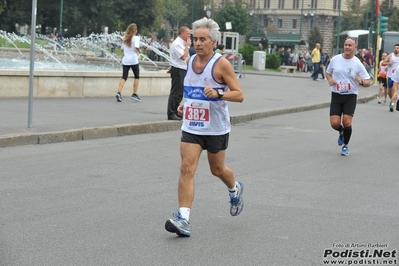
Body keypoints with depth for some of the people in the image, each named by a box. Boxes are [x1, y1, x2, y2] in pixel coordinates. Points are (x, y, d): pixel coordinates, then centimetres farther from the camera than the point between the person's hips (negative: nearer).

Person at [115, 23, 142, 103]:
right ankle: (134, 94, 11)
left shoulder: (125, 38, 12)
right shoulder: (136, 38, -6)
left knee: (124, 77, 1)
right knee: (137, 76, 13)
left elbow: (122, 49, 14)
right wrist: (139, 51, -1)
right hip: (134, 60, -5)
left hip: (125, 60, 5)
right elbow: (136, 47, -20)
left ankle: (119, 93, -18)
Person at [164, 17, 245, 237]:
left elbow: (239, 95, -15)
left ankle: (235, 190, 49)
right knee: (187, 169, -11)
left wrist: (218, 94, -31)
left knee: (217, 169, 15)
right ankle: (183, 219, -16)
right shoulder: (191, 61, 6)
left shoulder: (221, 64, -13)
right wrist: (185, 103, 9)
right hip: (191, 127, 4)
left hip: (216, 129, -4)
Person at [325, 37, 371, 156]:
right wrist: (330, 79, -4)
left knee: (346, 122, -14)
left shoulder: (357, 64, -5)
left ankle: (345, 145, 13)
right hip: (336, 96, 2)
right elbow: (328, 72, 18)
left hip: (350, 97, -2)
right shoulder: (335, 59, 1)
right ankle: (342, 133, 30)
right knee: (334, 123, -9)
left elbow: (368, 82, -2)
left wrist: (362, 82, -25)